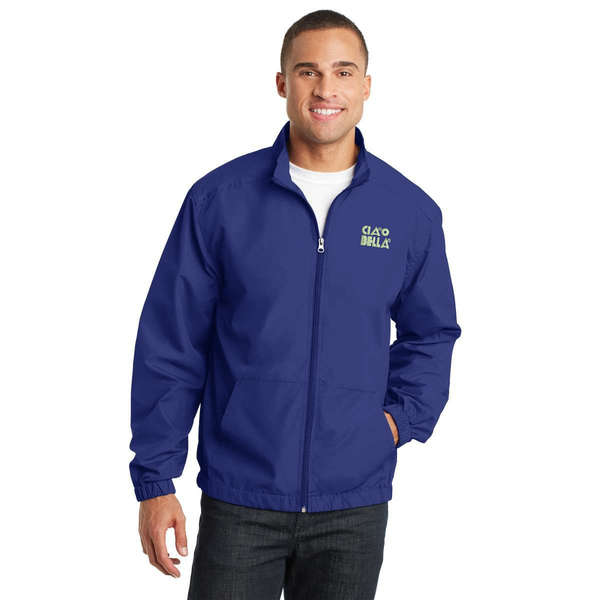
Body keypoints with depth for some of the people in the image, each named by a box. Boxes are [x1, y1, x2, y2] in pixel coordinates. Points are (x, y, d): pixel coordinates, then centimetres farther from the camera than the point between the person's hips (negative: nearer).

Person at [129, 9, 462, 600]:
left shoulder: (411, 211, 2)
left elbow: (431, 334, 17)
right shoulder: (220, 199, -3)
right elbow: (171, 347, -1)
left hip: (355, 509, 2)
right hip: (238, 504, -1)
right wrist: (155, 481, -2)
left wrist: (402, 416, 1)